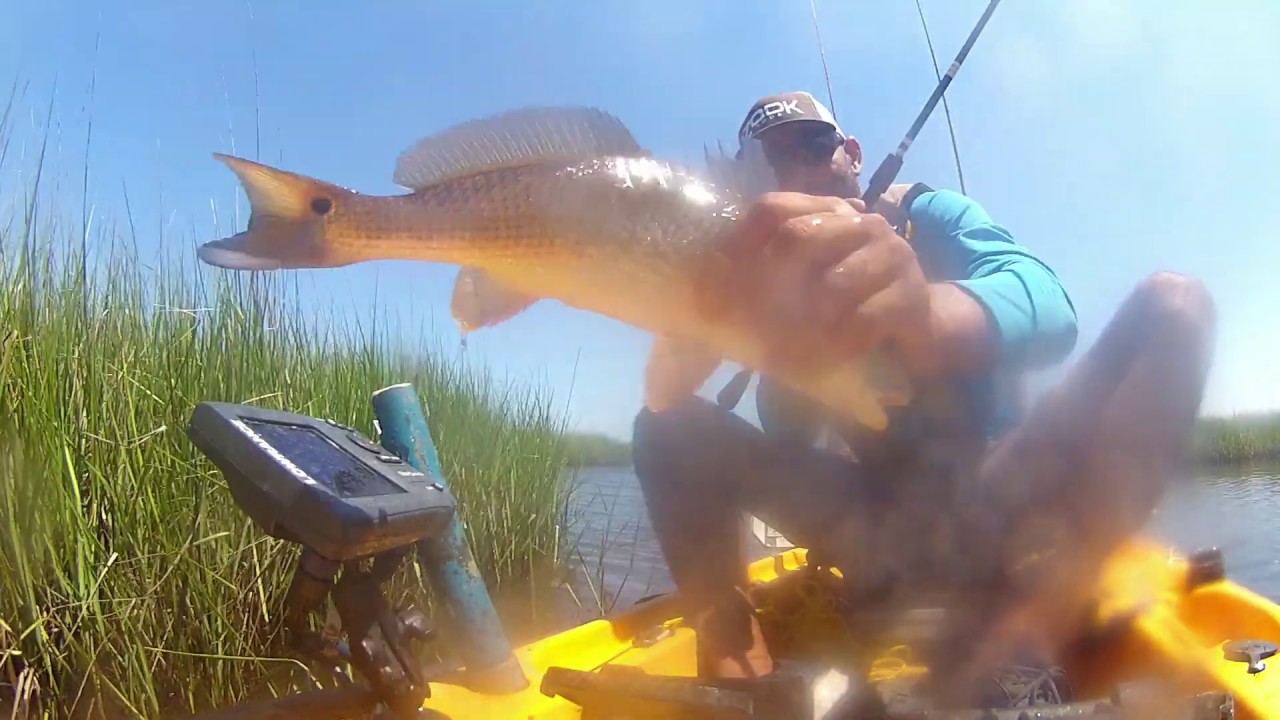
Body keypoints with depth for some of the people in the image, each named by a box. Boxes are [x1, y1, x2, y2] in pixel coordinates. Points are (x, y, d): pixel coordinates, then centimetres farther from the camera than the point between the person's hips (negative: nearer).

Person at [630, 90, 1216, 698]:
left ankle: (1038, 623, -36)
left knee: (1173, 303, -20)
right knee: (668, 425, -9)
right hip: (884, 524, 2)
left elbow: (1049, 306, -25)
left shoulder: (929, 217, -2)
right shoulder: (789, 285, 7)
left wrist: (929, 314, -49)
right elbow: (784, 447, -3)